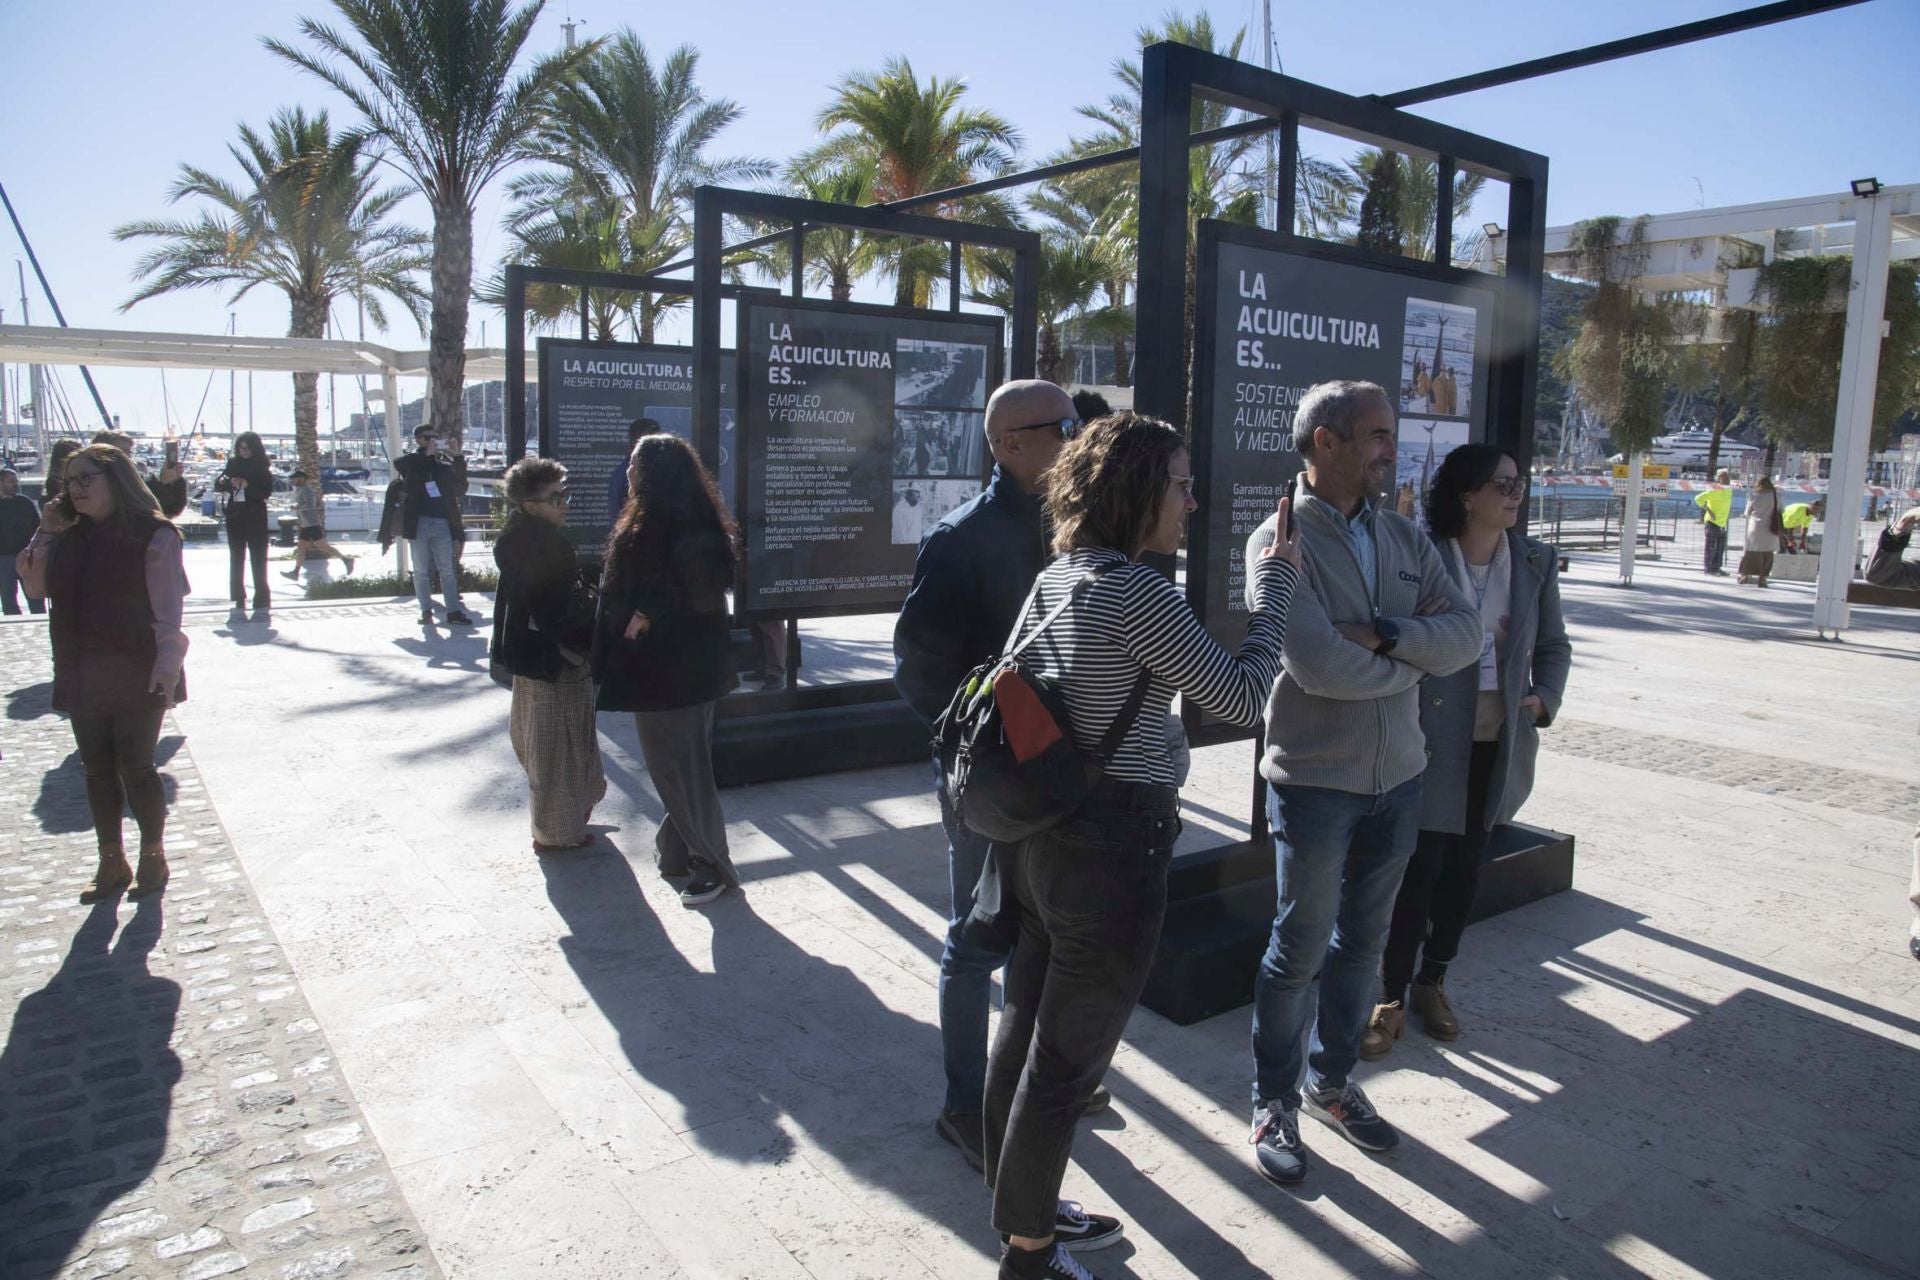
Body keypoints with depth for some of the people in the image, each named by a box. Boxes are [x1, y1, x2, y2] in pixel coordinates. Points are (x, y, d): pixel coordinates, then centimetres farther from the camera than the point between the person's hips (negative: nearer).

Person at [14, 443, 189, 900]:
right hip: (82, 676, 6)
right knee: (97, 770, 11)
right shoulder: (67, 536, 10)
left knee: (135, 768, 0)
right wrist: (45, 536, 0)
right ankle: (112, 864, 23)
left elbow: (168, 606, -14)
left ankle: (154, 858, 17)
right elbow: (38, 587, 12)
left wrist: (167, 664, -23)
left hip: (137, 674, -6)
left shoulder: (153, 535, -10)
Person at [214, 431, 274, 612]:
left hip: (255, 516, -4)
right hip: (235, 515, 4)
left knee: (258, 557, -4)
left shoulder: (262, 467, -1)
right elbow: (218, 484, 8)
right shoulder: (233, 463, 9)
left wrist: (248, 486, -21)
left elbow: (267, 492, -7)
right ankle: (238, 597, 9)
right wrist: (228, 483, -14)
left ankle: (262, 597, -1)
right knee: (236, 557, 5)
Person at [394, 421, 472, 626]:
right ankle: (426, 611, 10)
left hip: (443, 522, 2)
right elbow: (400, 466, -16)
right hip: (419, 523, -1)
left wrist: (459, 459, 2)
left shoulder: (445, 463, 11)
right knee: (421, 570, 4)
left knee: (448, 569, 1)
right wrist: (425, 454, -18)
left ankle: (453, 611, 2)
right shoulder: (411, 462, 7)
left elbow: (461, 489, 10)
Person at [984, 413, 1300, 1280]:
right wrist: (1272, 585, -3)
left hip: (1037, 831, 9)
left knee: (1026, 1029, 20)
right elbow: (1239, 698, -14)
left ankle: (1021, 1205, 39)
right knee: (1068, 1057, 7)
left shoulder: (1052, 580, 7)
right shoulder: (1138, 592, -19)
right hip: (1112, 848, -9)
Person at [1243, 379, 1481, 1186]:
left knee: (1363, 940, 17)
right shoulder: (1281, 542, -14)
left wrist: (1385, 635, -21)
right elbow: (1319, 666, -25)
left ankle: (1331, 1081, 35)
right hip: (1315, 780, -6)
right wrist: (1415, 660, -10)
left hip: (1398, 776, 6)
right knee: (1301, 948, 6)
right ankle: (1274, 1102, 25)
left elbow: (1466, 633, -4)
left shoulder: (1403, 537, 6)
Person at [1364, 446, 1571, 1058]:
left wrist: (1545, 698, -2)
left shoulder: (1535, 560, 5)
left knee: (1465, 866, 15)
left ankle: (1432, 981, 32)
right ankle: (1392, 997, 14)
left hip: (1498, 743, 5)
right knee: (1418, 867, -2)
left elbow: (1553, 645, 15)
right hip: (1430, 738, -5)